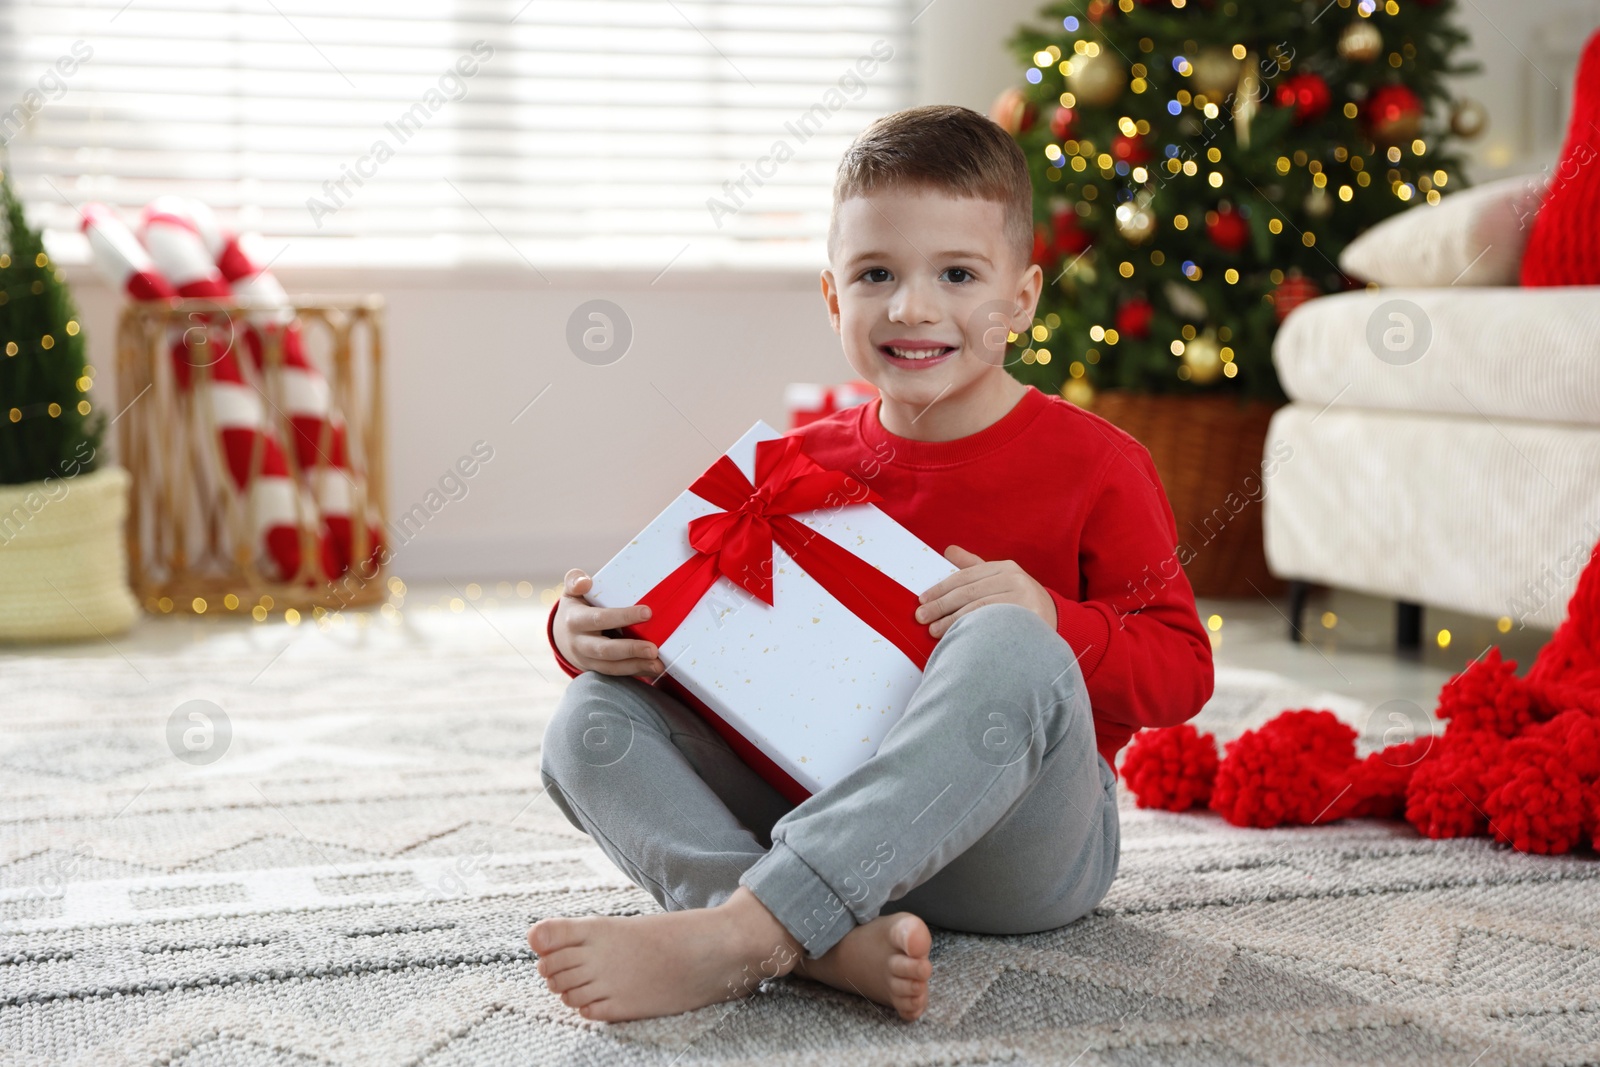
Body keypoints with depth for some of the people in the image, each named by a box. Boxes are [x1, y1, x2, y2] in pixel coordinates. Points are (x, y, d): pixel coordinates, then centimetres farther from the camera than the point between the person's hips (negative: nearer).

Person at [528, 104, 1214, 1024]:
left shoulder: (1092, 464, -1)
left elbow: (1183, 668, -2)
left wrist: (1049, 621, -20)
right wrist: (590, 631, -7)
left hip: (1021, 843, -4)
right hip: (818, 803, 4)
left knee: (1006, 649, -35)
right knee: (593, 721, -11)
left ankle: (729, 935, -43)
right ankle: (819, 942, -38)